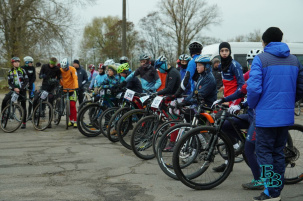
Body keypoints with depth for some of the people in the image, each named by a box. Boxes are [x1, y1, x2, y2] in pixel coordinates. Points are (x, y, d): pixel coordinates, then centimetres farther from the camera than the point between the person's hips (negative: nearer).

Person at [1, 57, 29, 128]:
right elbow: (9, 82, 1)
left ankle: (24, 123, 7)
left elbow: (26, 81, -4)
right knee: (4, 101, -19)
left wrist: (20, 89, -16)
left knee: (23, 106, 0)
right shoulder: (10, 72, 7)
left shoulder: (22, 71, 1)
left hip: (22, 90, -2)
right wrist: (14, 88, -17)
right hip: (13, 90, 2)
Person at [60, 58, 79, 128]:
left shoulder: (72, 69, -13)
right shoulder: (60, 70, -2)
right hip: (65, 90, 4)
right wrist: (61, 85, -4)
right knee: (68, 106, 9)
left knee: (72, 105, -10)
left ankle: (75, 121, -4)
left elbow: (75, 78, -23)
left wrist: (76, 86, -35)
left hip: (72, 89, -4)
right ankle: (71, 120, 19)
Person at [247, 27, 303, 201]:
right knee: (278, 153, 15)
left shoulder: (261, 59, -8)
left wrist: (252, 105, 1)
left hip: (266, 115, -5)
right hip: (286, 115, 5)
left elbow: (254, 87, -16)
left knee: (264, 153, 3)